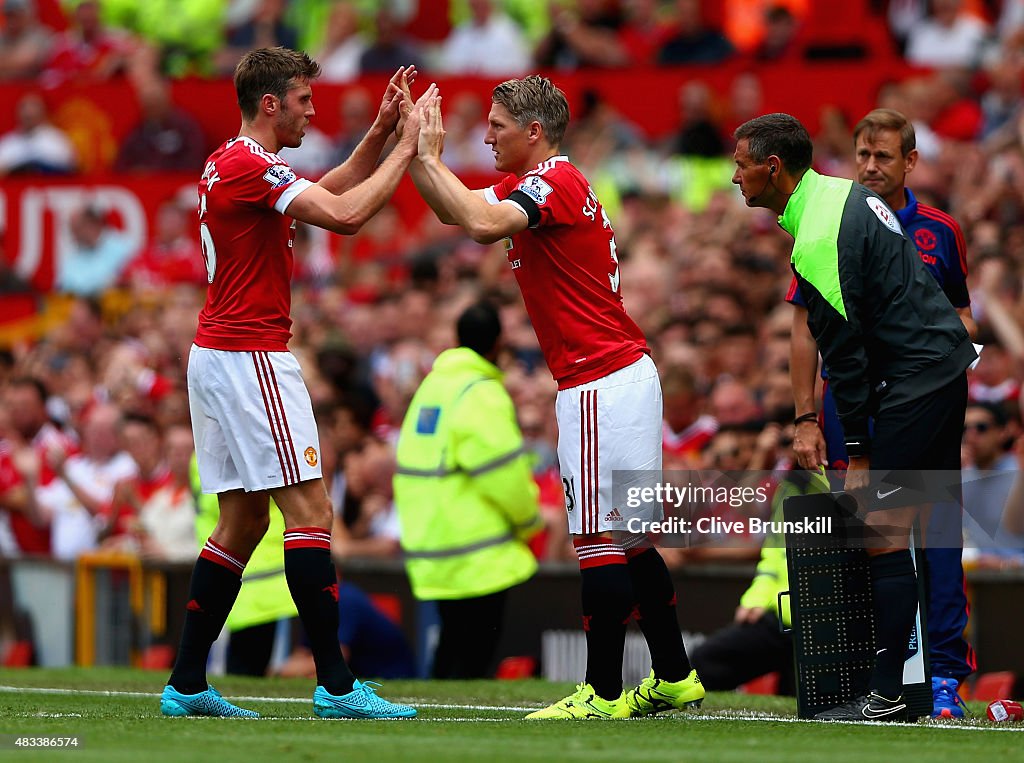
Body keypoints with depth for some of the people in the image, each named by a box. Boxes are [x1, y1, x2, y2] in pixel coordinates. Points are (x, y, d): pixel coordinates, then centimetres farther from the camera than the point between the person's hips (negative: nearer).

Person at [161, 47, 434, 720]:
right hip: (250, 357, -10)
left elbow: (332, 191, 26)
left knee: (245, 520, 12)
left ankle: (187, 686, 11)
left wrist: (381, 133, 15)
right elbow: (345, 215, -24)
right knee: (309, 509, -10)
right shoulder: (251, 166, -15)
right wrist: (406, 147, -14)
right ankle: (336, 685, -13)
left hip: (216, 356, 10)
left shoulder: (228, 164, 16)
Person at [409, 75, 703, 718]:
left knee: (600, 539, -8)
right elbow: (457, 211, 23)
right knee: (629, 538, 14)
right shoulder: (531, 184, 16)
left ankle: (604, 693, -7)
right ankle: (675, 679, 19)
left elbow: (482, 224, -30)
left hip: (601, 383, -10)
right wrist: (419, 153, 10)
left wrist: (428, 156, -19)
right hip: (625, 375, 10)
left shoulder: (556, 182, -14)